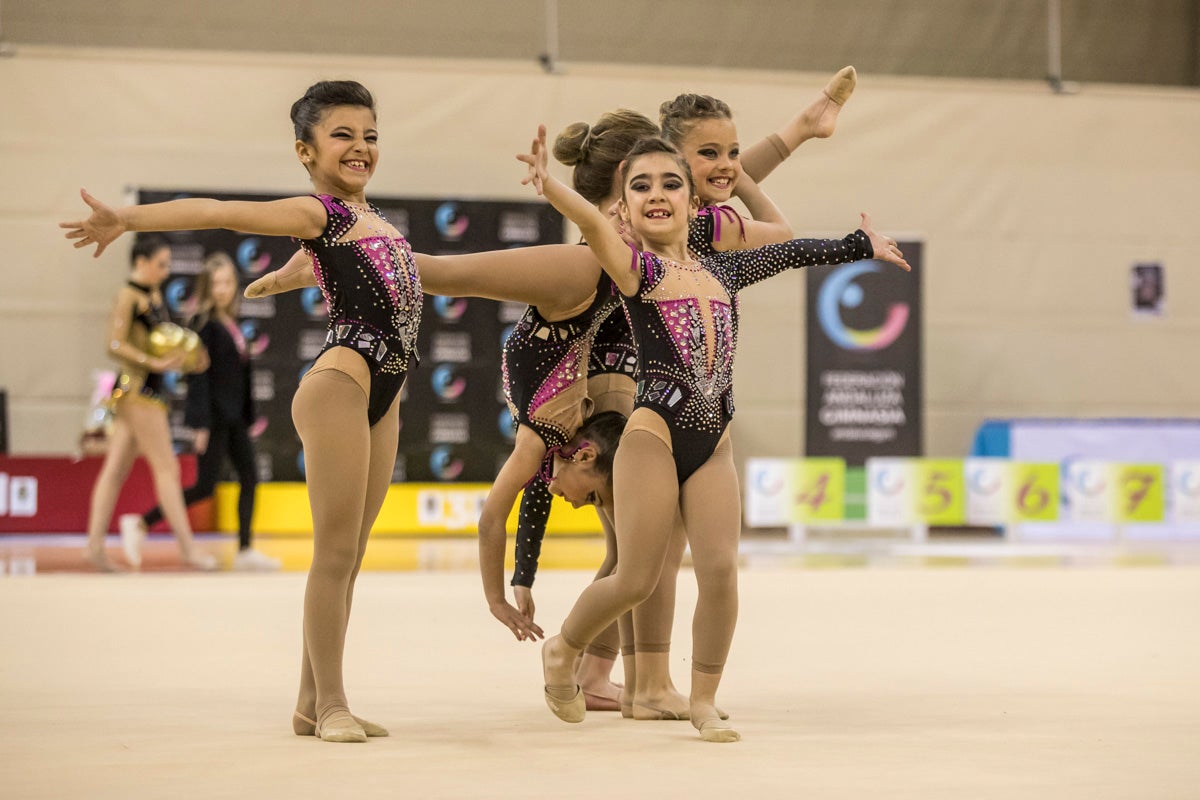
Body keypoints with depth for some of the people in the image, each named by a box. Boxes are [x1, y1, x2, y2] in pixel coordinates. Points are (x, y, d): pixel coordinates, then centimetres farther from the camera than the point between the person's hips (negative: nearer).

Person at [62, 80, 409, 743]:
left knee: (349, 556, 9)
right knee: (335, 551, -7)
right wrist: (127, 218, -28)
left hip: (382, 393, 8)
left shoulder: (362, 212, 18)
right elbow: (217, 211, -17)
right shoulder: (314, 211, -4)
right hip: (340, 382, -8)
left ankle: (313, 702, 14)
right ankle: (328, 702, -4)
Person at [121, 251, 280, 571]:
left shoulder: (231, 323, 11)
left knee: (249, 478, 5)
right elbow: (199, 374, -16)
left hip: (234, 416, 8)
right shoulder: (205, 323, -12)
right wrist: (202, 424, -19)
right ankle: (140, 524, 0)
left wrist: (247, 417, 16)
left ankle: (245, 551, 9)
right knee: (205, 487, -7)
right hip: (214, 415, -8)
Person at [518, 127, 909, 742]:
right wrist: (548, 185, -47)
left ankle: (703, 700, 9)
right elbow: (592, 223, -27)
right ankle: (562, 650, 23)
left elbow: (787, 251, 29)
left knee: (720, 569, -8)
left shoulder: (722, 270, 12)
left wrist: (861, 246, 41)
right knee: (636, 579, -5)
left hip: (713, 443, 5)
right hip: (654, 433, -5)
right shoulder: (635, 268, -6)